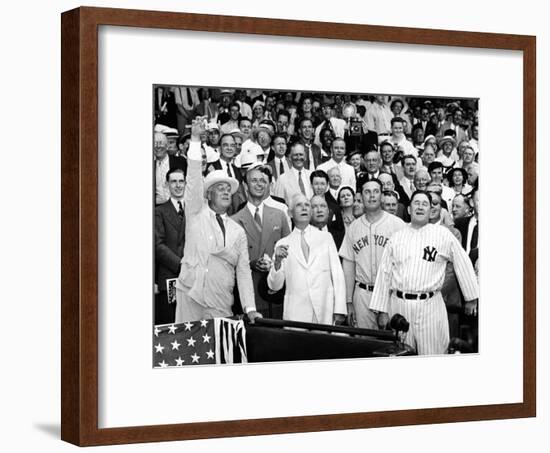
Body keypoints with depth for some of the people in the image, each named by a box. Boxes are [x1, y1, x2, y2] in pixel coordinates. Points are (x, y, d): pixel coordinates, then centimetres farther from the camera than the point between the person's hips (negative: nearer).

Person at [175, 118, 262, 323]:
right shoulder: (197, 214, 7)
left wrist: (250, 309, 1)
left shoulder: (238, 231, 14)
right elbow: (194, 179, -4)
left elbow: (243, 271, 11)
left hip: (221, 304, 2)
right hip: (191, 296, -2)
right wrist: (195, 140, -14)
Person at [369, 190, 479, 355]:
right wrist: (381, 310, 6)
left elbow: (462, 264, 10)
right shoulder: (396, 238, 9)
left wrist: (471, 298, 14)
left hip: (430, 305, -2)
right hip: (399, 304, 2)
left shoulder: (443, 235, 3)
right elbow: (384, 273, 9)